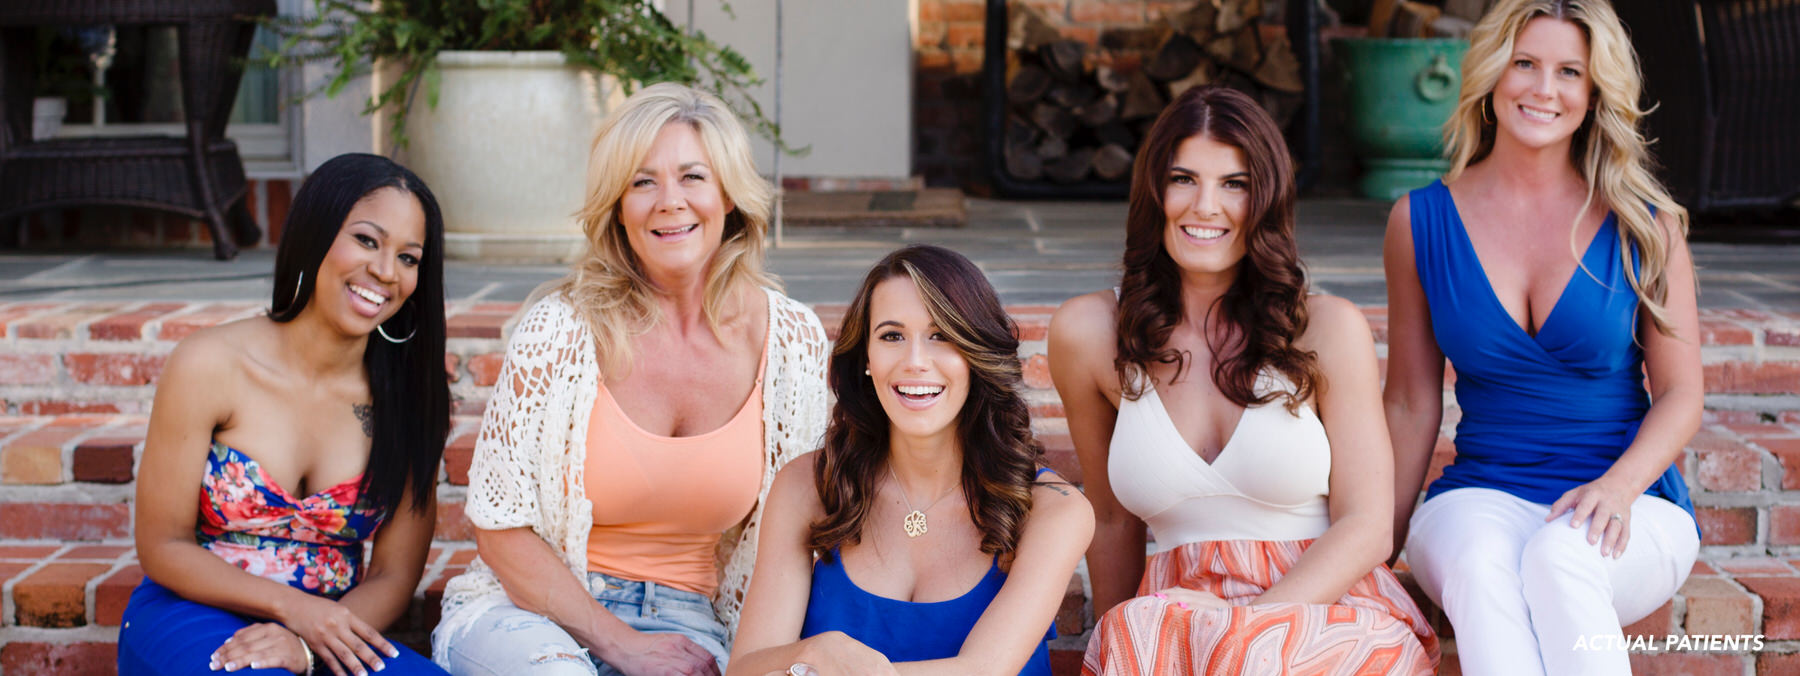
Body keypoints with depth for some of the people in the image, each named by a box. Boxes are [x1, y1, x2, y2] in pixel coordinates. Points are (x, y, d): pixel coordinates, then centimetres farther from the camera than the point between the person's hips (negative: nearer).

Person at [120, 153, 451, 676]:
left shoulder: (409, 397, 0)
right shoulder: (210, 367, -6)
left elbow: (395, 575, 1)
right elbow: (162, 547, -2)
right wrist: (294, 606, -16)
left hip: (335, 626, 2)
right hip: (196, 616, -2)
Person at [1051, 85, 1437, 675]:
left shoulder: (1329, 328, 1)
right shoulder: (1089, 334, 5)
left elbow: (1365, 529, -3)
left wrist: (1242, 628, -16)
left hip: (1330, 615, -2)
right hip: (1175, 620, 2)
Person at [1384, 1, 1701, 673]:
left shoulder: (1645, 224, 3)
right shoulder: (1421, 221, 6)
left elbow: (1681, 395, 3)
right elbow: (1411, 404, 11)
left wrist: (1620, 484, -16)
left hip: (1631, 507, -1)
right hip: (1483, 498, 1)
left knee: (1558, 557, -37)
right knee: (1477, 564, -36)